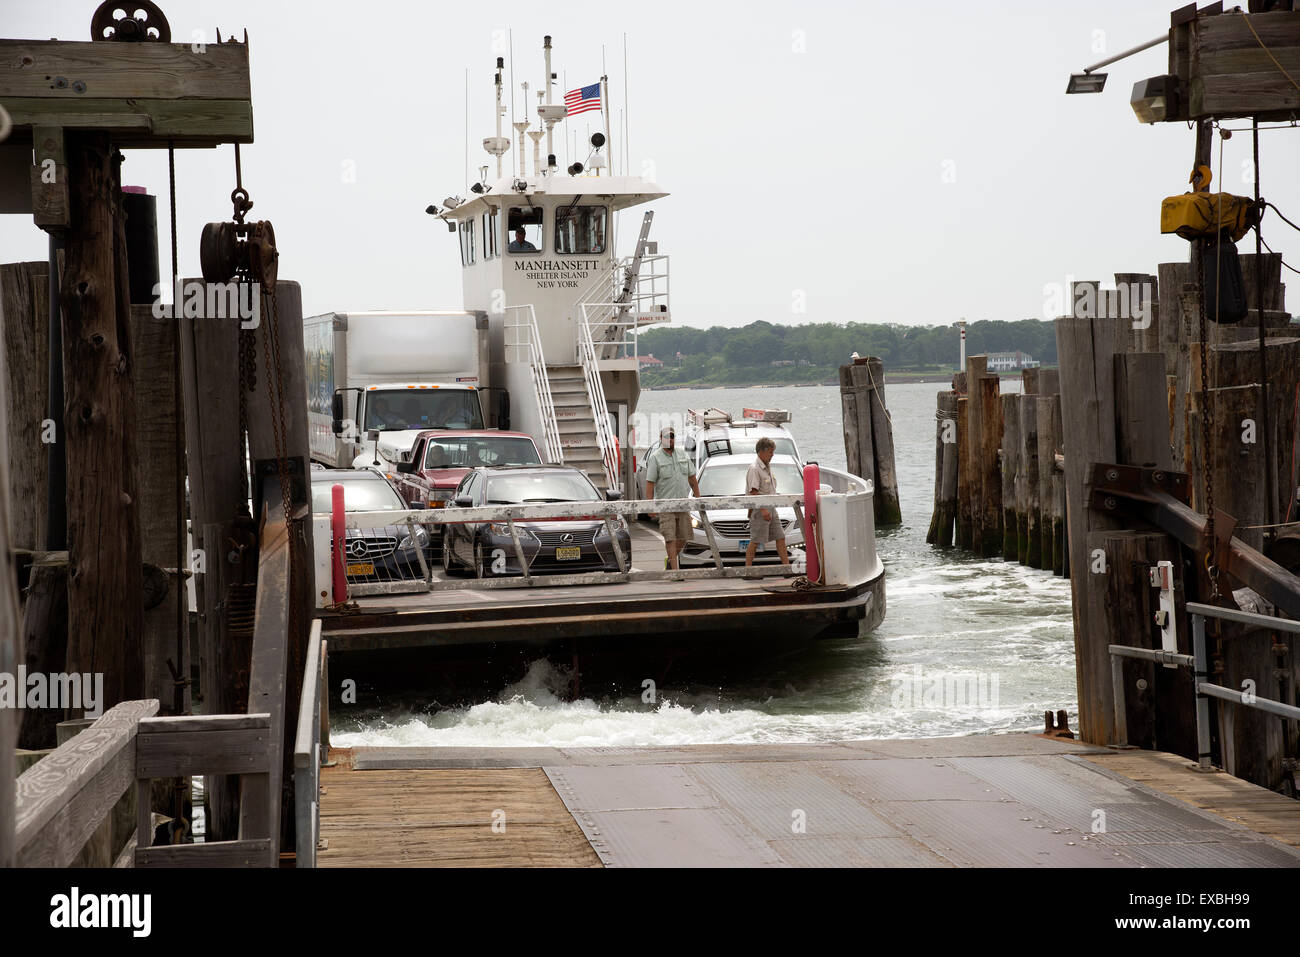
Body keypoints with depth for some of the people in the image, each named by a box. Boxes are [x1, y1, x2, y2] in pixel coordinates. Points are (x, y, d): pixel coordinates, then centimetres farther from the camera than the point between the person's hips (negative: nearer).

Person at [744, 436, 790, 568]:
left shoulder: (767, 467, 15)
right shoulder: (754, 469, -15)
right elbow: (753, 492, -21)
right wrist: (763, 510, -27)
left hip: (770, 508, 9)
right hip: (759, 508, -9)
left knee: (780, 537, 8)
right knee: (755, 541, -5)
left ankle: (786, 565, 12)